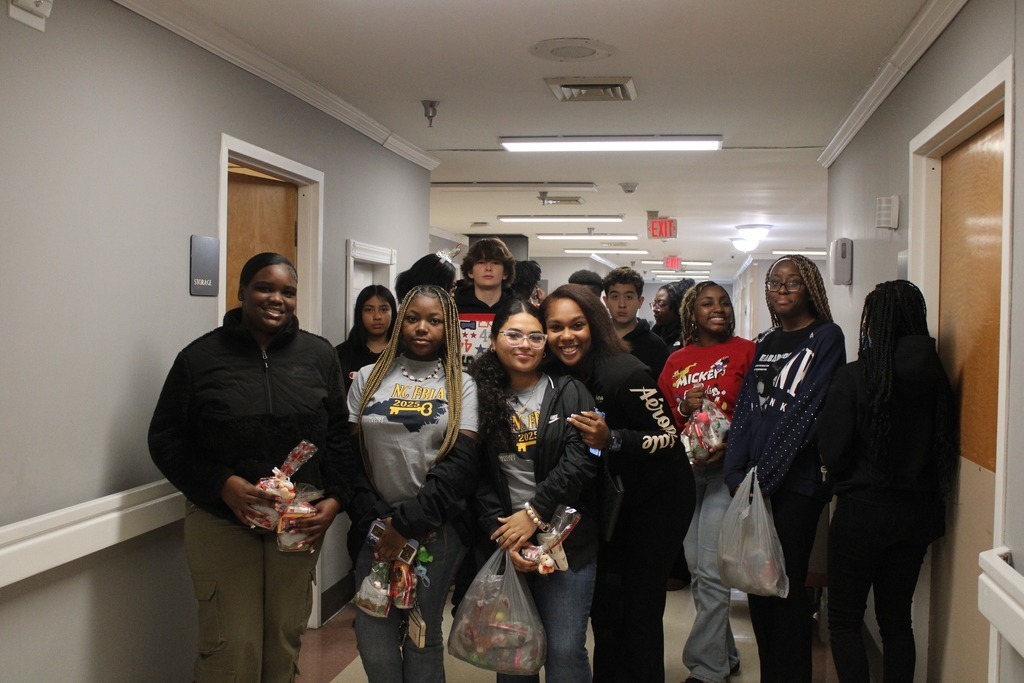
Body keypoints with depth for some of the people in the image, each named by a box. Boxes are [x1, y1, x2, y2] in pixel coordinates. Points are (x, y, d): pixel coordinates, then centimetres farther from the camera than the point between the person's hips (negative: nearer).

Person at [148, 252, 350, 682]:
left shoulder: (319, 355, 3)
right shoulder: (200, 357, -3)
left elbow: (339, 435, 6)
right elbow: (166, 440, -2)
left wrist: (335, 498, -8)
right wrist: (222, 485, -17)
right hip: (221, 523, -2)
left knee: (285, 641, 13)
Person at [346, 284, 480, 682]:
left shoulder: (461, 386, 2)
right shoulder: (369, 379, 7)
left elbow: (461, 463, -8)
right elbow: (350, 456, 2)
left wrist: (408, 522, -14)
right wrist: (375, 521, -9)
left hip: (437, 528, -1)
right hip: (377, 528, 2)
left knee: (424, 633, 6)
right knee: (373, 635, 1)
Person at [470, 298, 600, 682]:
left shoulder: (569, 392, 0)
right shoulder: (480, 397, 5)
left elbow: (582, 460, -12)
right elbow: (478, 477, 0)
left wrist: (534, 512, -17)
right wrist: (502, 534, -10)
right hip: (504, 544, 2)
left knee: (565, 652, -3)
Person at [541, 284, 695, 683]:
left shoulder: (624, 373, -26)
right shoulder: (557, 378, -6)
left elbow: (669, 437, -22)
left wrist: (611, 439, -35)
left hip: (658, 496, -6)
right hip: (612, 499, 6)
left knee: (639, 609, -3)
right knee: (604, 604, 11)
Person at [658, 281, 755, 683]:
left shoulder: (746, 351, -2)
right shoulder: (677, 360, 12)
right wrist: (684, 409, -7)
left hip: (726, 466, -5)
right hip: (684, 468, 5)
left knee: (711, 572, -8)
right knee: (697, 571, 11)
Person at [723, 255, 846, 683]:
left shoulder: (825, 337, -3)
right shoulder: (765, 342, 16)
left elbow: (808, 411, -11)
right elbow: (747, 407, 10)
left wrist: (764, 475, -14)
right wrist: (737, 473, -2)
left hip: (797, 480, -6)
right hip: (755, 482, 6)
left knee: (786, 583, -2)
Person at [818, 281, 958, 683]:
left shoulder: (855, 377, -16)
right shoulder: (934, 376, -3)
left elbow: (832, 451, -14)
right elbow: (946, 448, 5)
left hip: (863, 509, -5)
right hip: (919, 510, 5)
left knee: (843, 621, 8)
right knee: (896, 620, 17)